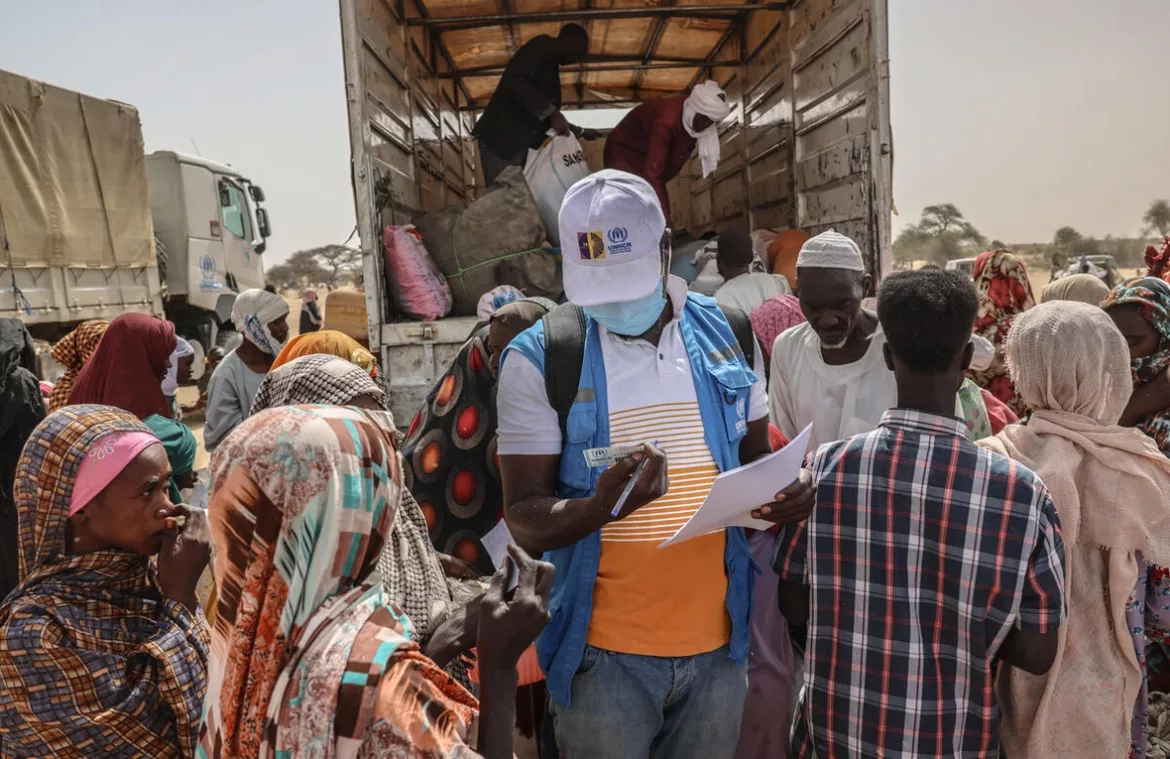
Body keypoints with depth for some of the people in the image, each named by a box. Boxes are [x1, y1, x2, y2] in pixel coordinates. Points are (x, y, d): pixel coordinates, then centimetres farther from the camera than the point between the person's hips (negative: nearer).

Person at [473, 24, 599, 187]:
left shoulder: (551, 68, 23)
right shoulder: (543, 45, -2)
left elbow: (546, 118, 30)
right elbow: (514, 80, -20)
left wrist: (580, 132, 36)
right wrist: (552, 112, -21)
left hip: (520, 144, 9)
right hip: (501, 137, -9)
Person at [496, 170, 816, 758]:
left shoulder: (727, 335, 1)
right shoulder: (538, 358, -10)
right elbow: (525, 521, -10)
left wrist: (785, 493, -10)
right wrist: (600, 507, -30)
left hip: (717, 642, 3)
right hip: (604, 652, -3)